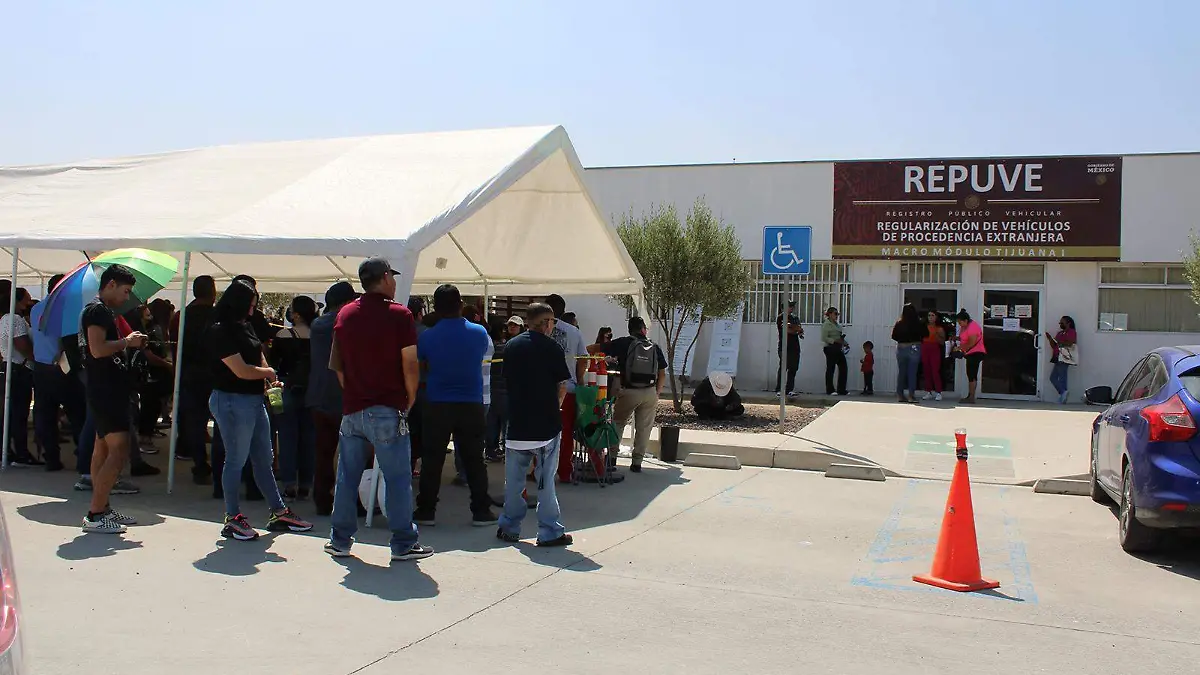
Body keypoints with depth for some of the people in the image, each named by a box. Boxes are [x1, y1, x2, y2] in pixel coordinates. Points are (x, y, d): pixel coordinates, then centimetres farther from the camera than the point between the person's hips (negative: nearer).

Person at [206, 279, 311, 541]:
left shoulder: (244, 326, 12)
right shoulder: (220, 331, -14)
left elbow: (259, 356, 21)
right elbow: (242, 371, -19)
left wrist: (267, 379, 2)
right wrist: (268, 372, -2)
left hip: (255, 400, 9)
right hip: (233, 401, -9)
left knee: (263, 459, 13)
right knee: (236, 460, 1)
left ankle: (279, 512, 21)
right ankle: (232, 518, 13)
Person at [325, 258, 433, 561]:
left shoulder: (345, 315, 9)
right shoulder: (399, 315, -7)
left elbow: (337, 364, 13)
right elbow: (409, 365, -11)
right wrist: (410, 399, 3)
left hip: (352, 408, 5)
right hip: (387, 410, -5)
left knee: (347, 476, 13)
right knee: (398, 478, 1)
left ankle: (340, 540, 20)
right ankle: (403, 543, 6)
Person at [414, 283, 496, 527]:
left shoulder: (427, 337, -6)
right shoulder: (479, 333, -3)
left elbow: (421, 367, 8)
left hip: (437, 406, -1)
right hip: (471, 405, 1)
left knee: (432, 460, 8)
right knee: (474, 459, 8)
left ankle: (426, 511, 13)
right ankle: (481, 511, 11)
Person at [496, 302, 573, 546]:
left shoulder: (511, 346, 6)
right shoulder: (551, 347, -8)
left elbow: (507, 381, 12)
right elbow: (562, 385, -4)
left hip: (517, 423, 4)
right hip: (546, 423, -4)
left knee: (513, 480, 12)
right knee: (545, 480, 2)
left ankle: (509, 528, 18)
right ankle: (550, 532, 6)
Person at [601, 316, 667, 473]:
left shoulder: (623, 343, -1)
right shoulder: (655, 348, 9)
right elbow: (662, 374, 10)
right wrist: (657, 394, 16)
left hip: (629, 391, -2)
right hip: (650, 393, 2)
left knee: (617, 424, 13)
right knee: (644, 428, 8)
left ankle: (611, 458, 10)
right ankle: (637, 463, 8)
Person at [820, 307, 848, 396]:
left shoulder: (838, 325, 18)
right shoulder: (826, 325, -7)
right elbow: (824, 338, -15)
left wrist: (842, 340, 9)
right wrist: (835, 340, -21)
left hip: (839, 348, 8)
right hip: (830, 348, -8)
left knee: (843, 367, 4)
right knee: (830, 369, -2)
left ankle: (842, 390, 11)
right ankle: (830, 390, 5)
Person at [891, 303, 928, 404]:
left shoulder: (899, 324, -3)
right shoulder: (919, 323, -7)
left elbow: (893, 336, 3)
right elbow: (926, 334, -1)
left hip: (901, 348, 2)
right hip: (914, 348, -2)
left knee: (901, 372, 11)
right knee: (912, 372, 1)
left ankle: (900, 394, 15)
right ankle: (911, 395, -2)